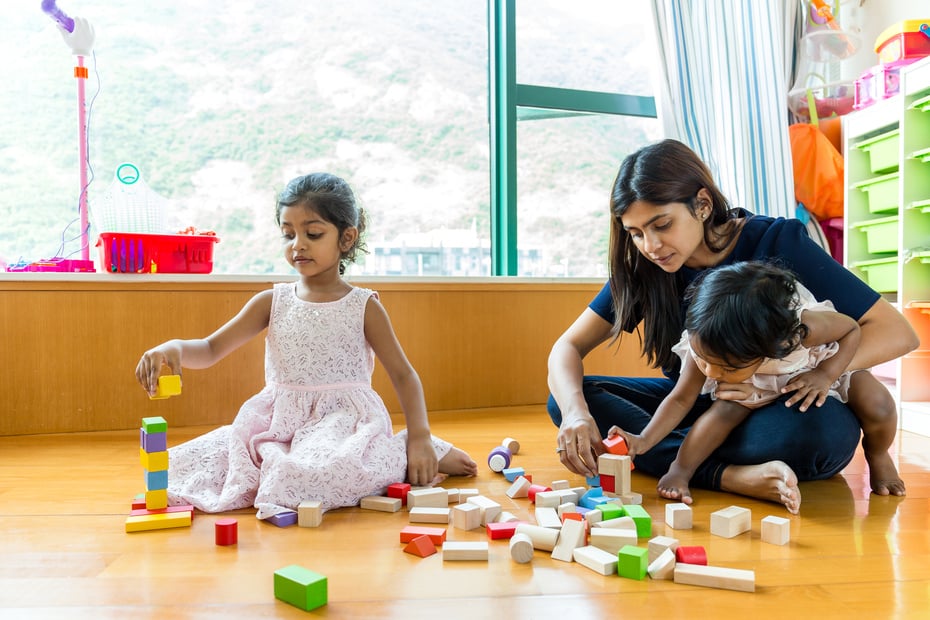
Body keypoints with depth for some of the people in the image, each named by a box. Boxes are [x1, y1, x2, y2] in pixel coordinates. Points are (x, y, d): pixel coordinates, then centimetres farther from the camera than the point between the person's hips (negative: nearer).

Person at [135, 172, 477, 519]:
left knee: (324, 471, -39)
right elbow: (210, 350, 1)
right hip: (278, 424, 5)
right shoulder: (272, 303, 5)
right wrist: (174, 348, -22)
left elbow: (403, 375, 2)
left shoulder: (364, 307, -1)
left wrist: (420, 439, -9)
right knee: (184, 463, -7)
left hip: (343, 422, -5)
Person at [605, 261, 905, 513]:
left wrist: (826, 375, -34)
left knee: (877, 405, -22)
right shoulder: (702, 345, -34)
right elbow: (681, 399, -23)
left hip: (815, 371, 0)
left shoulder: (804, 328, -43)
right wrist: (643, 441, -35)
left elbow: (852, 329, -21)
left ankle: (877, 456, 12)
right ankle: (680, 470, -13)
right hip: (757, 389, 1)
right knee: (731, 405, -30)